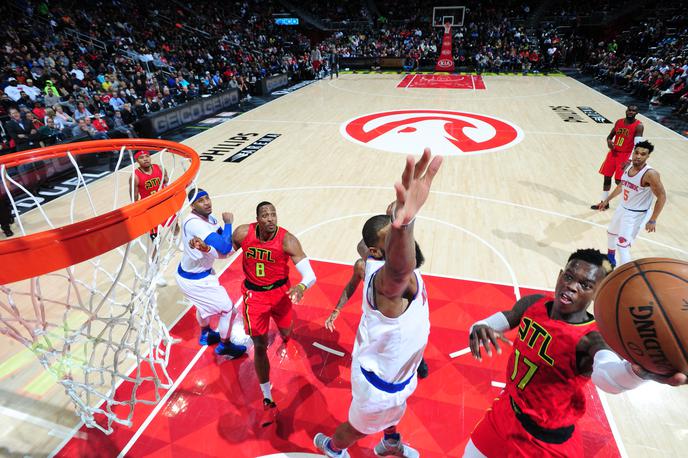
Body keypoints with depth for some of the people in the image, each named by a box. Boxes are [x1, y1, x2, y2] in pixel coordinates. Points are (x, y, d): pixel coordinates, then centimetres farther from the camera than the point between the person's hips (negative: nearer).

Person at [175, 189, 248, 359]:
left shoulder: (210, 219, -5)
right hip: (194, 280, -9)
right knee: (228, 309, 4)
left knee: (204, 303, 33)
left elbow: (224, 251, -9)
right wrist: (228, 222, -23)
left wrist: (206, 248, -29)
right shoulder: (194, 223, -32)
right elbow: (225, 248, -37)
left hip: (198, 271, 9)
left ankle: (206, 335, 60)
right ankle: (224, 346, 27)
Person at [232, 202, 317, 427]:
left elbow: (310, 275, -28)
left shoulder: (287, 240, -26)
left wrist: (302, 286, -51)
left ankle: (285, 335, 67)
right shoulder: (243, 233, -18)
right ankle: (268, 401, 16)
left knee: (286, 331, 23)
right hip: (254, 293, 0)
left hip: (280, 290, 0)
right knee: (259, 346, 0)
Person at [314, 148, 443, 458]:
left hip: (396, 371, 8)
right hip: (379, 381, -7)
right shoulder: (387, 277, -45)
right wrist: (404, 223, -90)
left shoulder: (383, 265, -18)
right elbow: (400, 268, -71)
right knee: (361, 426, 25)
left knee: (393, 413, 37)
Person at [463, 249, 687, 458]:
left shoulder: (590, 339, -27)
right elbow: (489, 324, -7)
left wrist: (637, 370, -71)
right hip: (506, 410, 4)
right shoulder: (533, 304, -12)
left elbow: (606, 373, -48)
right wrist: (479, 329, -32)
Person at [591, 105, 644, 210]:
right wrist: (609, 141, -11)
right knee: (607, 177, 10)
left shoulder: (638, 126, -12)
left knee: (619, 180, -6)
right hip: (613, 152, 6)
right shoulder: (619, 122, 4)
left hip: (625, 155, -6)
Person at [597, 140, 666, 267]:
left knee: (622, 245, -13)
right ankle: (610, 258, 55)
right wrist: (607, 200, 18)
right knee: (611, 232, 29)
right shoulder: (628, 166, -4)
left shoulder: (650, 174, -27)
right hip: (623, 208, 9)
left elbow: (662, 197, -22)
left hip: (636, 214, -8)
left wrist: (653, 220, -22)